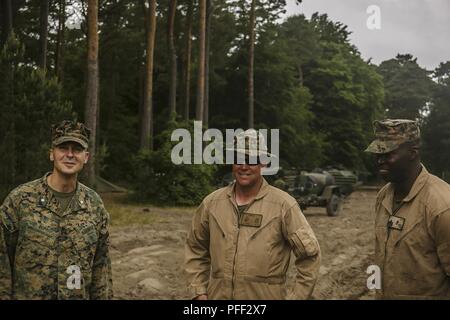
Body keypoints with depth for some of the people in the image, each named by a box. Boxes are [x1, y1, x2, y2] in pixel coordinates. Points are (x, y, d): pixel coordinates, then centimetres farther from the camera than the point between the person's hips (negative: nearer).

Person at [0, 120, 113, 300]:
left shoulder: (94, 204, -1)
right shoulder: (20, 199, -11)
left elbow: (100, 263, 4)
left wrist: (103, 296, 3)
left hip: (80, 295, 3)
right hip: (27, 295, -3)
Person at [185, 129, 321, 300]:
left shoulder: (284, 205, -8)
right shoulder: (211, 203, 2)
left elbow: (309, 254, -4)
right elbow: (196, 248, 13)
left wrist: (297, 296, -7)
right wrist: (199, 292, 6)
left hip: (265, 296, -3)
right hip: (218, 294, 3)